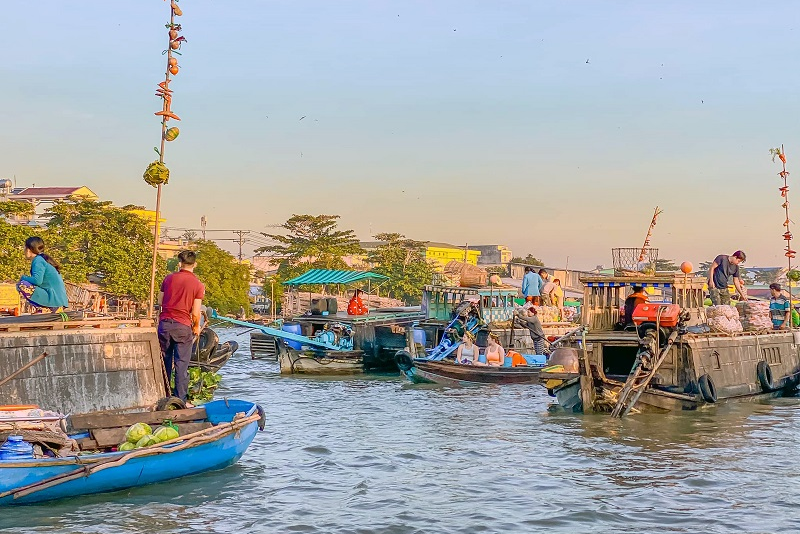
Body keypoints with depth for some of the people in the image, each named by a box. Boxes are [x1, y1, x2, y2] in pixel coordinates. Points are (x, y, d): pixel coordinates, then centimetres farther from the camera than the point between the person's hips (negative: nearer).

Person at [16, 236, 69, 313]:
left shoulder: (38, 260, -9)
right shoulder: (44, 259, 18)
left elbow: (37, 280, -23)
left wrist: (23, 278, -5)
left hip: (54, 300, -10)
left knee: (22, 285, -18)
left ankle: (45, 309, -14)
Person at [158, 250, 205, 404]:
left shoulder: (169, 278, 5)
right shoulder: (198, 285, -4)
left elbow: (159, 301, 10)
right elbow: (195, 313, -6)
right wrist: (196, 326, 12)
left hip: (164, 323, 3)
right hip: (183, 325, -3)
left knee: (164, 361, 13)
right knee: (181, 364, 1)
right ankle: (180, 399, 0)